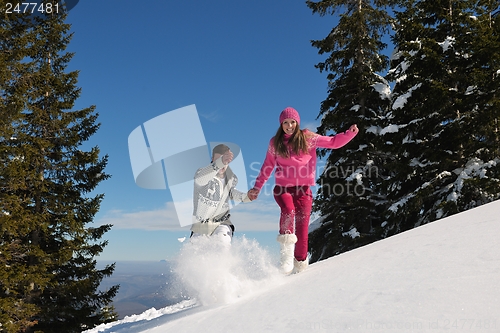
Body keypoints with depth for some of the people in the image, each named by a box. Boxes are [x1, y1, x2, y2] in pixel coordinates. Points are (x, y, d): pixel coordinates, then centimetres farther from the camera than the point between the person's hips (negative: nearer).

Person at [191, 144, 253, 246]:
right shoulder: (203, 172, -23)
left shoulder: (232, 178, -6)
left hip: (222, 223, 2)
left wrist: (244, 197, -5)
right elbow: (200, 179, -49)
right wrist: (219, 163, -67)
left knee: (222, 242, -29)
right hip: (201, 224, -2)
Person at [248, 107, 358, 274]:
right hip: (283, 187, 0)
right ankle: (286, 252, -28)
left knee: (302, 226, -7)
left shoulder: (307, 138, 6)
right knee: (288, 210, -31)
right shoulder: (275, 143, 9)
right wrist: (256, 188, 13)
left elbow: (333, 142, 6)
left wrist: (350, 133, -10)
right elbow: (267, 167, 16)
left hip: (303, 188, 0)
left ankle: (300, 262, 7)